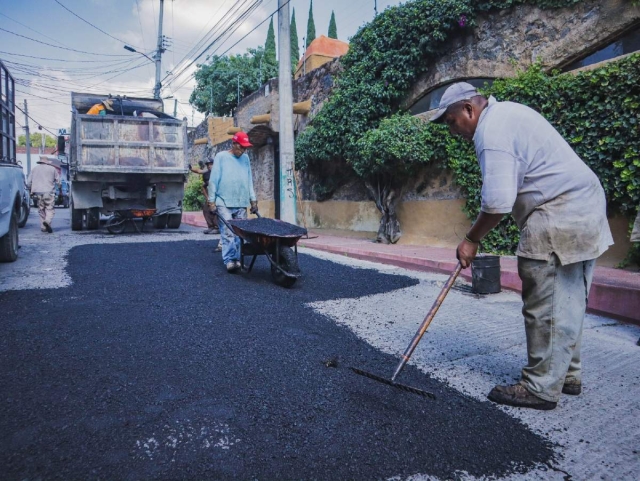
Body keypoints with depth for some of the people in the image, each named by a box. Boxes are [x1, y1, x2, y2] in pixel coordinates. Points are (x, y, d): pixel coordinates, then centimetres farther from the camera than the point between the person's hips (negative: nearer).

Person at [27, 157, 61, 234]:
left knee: (41, 210, 12)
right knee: (49, 209, -1)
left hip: (38, 192, 3)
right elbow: (58, 181, 5)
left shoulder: (34, 169, 12)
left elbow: (29, 182, 12)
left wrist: (31, 190, 25)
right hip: (49, 192, -3)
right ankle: (47, 221, -28)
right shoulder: (52, 169, 5)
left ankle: (43, 227, 11)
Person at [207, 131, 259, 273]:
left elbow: (249, 180, 17)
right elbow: (213, 180, -1)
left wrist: (253, 200, 13)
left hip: (241, 204, 4)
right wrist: (211, 200, -5)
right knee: (228, 233, -10)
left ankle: (237, 259, 7)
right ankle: (229, 260, -9)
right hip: (224, 203, -4)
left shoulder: (245, 158, 14)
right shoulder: (221, 156, 1)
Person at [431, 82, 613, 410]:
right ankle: (568, 375, 27)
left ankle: (541, 389, 6)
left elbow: (497, 202, -22)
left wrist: (472, 240, -10)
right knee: (567, 303, 16)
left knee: (545, 307, -4)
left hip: (559, 218, -11)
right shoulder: (507, 111, 19)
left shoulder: (491, 130, -14)